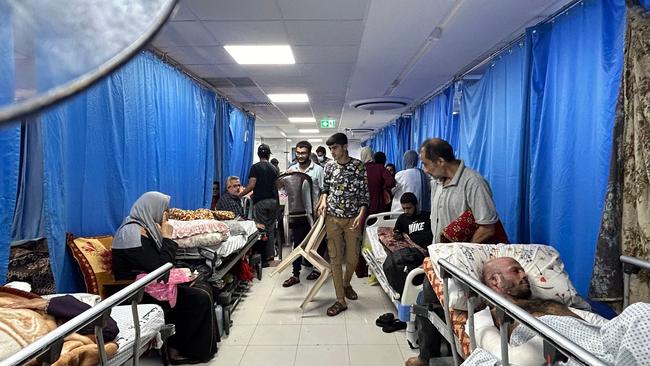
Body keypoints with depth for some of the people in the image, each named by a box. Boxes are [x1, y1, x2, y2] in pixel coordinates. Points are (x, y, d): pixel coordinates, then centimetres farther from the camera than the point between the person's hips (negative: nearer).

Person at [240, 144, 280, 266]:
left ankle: (264, 259, 3)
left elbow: (251, 185, -13)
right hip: (273, 201, 5)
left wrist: (240, 195, -1)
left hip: (260, 202, -5)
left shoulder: (255, 167, -6)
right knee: (271, 229, 10)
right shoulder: (274, 168, 9)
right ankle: (271, 257, 13)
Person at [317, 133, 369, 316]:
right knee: (335, 258, 1)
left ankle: (346, 284, 37)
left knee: (353, 258, 6)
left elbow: (365, 192, -5)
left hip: (352, 218, -2)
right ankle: (340, 300, 9)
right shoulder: (329, 166, 4)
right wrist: (323, 201, -3)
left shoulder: (358, 166, -6)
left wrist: (361, 215, -16)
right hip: (332, 218, 2)